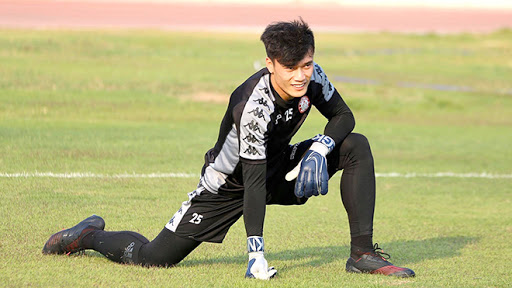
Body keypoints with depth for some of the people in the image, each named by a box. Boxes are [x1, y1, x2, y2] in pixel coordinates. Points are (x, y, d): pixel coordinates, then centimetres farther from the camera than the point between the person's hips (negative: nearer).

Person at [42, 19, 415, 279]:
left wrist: (321, 147, -22)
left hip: (276, 166, 6)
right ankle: (90, 235, 19)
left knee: (356, 147, -11)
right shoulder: (254, 105, -36)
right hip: (229, 183, -6)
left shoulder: (312, 78, -18)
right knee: (152, 258, -12)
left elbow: (343, 116, 1)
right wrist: (256, 254, -33)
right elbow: (254, 181, -34)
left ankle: (363, 253, -9)